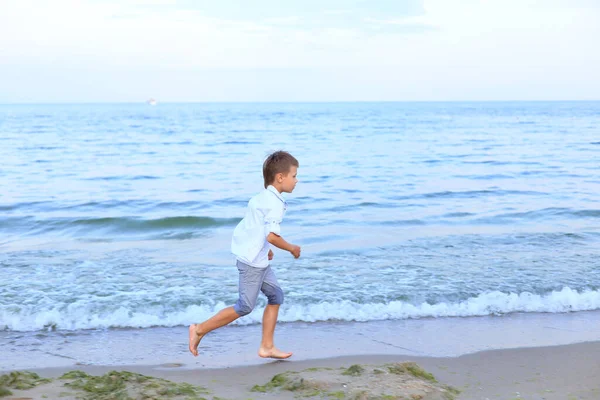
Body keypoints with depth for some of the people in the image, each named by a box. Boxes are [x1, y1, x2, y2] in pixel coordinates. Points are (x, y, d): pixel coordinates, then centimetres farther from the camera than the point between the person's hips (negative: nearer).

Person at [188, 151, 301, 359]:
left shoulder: (262, 197, 13)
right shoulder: (275, 203, -18)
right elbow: (272, 235, -29)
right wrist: (291, 248, -13)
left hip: (257, 258, 10)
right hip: (253, 259, -10)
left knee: (276, 295, 12)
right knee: (245, 306, -2)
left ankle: (267, 347, 14)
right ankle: (200, 330, 6)